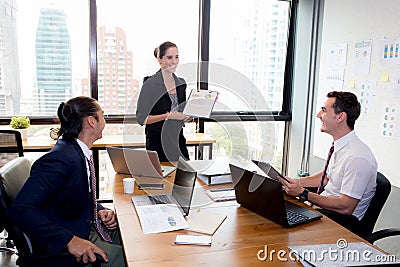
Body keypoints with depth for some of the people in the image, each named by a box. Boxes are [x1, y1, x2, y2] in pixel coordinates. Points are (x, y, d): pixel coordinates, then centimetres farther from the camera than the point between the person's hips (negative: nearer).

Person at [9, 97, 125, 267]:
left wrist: (100, 211, -2)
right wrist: (70, 241, -33)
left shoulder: (79, 152, 3)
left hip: (88, 226, 9)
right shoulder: (60, 159, -26)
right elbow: (20, 210, -30)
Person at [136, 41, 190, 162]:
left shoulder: (181, 83, 9)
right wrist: (167, 116, -21)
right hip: (157, 142, -5)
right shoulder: (150, 84, -10)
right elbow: (141, 118, -12)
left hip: (178, 140, 6)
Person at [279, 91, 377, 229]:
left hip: (344, 219, -8)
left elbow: (345, 207, -23)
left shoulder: (357, 158, -25)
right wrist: (294, 181, 5)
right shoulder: (339, 145, 3)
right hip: (323, 206, 8)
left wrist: (303, 193, -22)